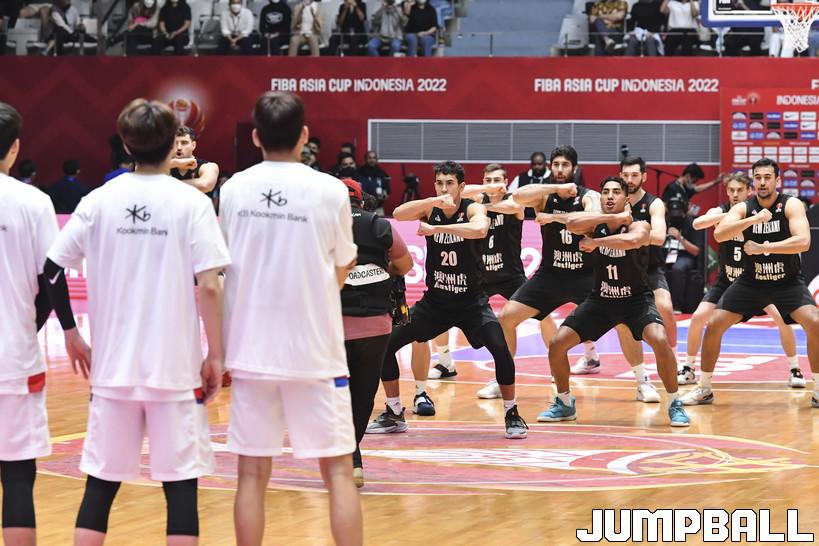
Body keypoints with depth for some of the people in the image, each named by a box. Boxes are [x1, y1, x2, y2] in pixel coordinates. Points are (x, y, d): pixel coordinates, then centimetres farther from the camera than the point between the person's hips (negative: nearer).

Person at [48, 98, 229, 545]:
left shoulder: (99, 201, 1)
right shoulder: (191, 202, -6)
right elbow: (209, 287, -11)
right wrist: (216, 355, -2)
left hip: (112, 365, 2)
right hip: (176, 366, -2)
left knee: (100, 482, 9)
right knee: (180, 483, 2)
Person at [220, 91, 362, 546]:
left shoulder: (233, 189, -1)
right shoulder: (330, 192, -7)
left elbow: (225, 265, 8)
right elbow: (341, 269, 6)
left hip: (251, 349, 2)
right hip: (314, 349, -2)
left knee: (253, 473, 6)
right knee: (337, 469, 5)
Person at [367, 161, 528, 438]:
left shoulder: (473, 209, -12)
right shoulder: (429, 209, -4)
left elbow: (480, 229, -37)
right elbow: (398, 214, -24)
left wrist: (435, 228, -38)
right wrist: (433, 201, -38)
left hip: (472, 300, -3)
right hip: (435, 299, 3)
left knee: (500, 349, -23)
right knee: (386, 344, -5)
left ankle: (512, 414, -4)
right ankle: (394, 415, 10)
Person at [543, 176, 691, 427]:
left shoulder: (639, 226, -17)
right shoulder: (596, 223, -8)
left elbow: (632, 240, -43)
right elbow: (571, 223, -30)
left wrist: (594, 242, -33)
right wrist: (613, 218, -31)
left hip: (637, 298, -4)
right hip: (601, 299, 4)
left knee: (660, 341, -29)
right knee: (557, 344, -5)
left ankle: (674, 404, -11)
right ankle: (564, 404, 16)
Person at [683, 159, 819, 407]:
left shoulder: (791, 205, -14)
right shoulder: (743, 208, -9)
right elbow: (719, 234, -26)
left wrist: (761, 247, -30)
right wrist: (753, 220, -38)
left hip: (788, 282, -2)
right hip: (751, 281, 2)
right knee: (713, 326, -4)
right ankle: (703, 389, 12)